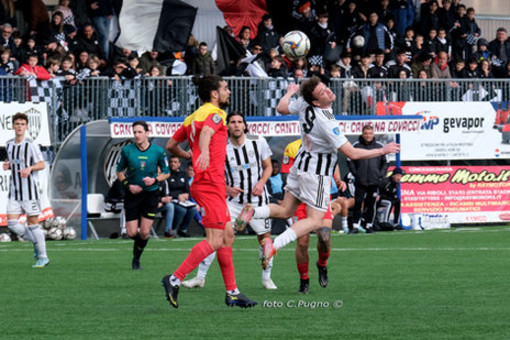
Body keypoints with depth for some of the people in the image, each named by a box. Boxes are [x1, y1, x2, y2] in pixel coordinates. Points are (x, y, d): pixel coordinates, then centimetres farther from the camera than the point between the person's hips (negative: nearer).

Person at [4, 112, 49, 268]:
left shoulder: (30, 144, -8)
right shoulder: (9, 145, 10)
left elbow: (42, 164, -9)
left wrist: (29, 168, -27)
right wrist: (7, 165, 2)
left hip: (30, 190, -6)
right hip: (14, 191, 6)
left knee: (32, 223, -3)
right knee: (12, 223, -5)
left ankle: (42, 257, 8)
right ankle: (36, 242, 17)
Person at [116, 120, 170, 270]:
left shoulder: (158, 151, -6)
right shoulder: (127, 150, -5)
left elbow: (166, 172, 5)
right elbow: (119, 171, 7)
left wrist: (155, 180, -14)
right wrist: (128, 185, -9)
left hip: (151, 194, 0)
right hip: (132, 194, 0)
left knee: (144, 233, -4)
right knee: (132, 233, -4)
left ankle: (137, 258, 21)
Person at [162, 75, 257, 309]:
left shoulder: (193, 117, 18)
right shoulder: (215, 113, -8)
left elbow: (171, 145, 21)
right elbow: (206, 131, -31)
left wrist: (187, 156, 39)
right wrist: (204, 152, -51)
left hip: (213, 185, 10)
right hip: (210, 183, -10)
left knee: (227, 236, 12)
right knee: (215, 241, -13)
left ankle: (232, 292, 14)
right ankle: (175, 279, -15)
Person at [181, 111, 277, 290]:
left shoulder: (258, 142, -3)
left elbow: (268, 167, 8)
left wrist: (262, 182, -10)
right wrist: (227, 188, -13)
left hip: (257, 197, 1)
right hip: (233, 199, -1)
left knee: (264, 237, 0)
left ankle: (266, 278, 19)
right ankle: (200, 277, -4)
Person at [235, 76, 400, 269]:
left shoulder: (303, 103, -8)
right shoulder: (326, 123, -27)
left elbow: (281, 108, 13)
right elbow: (351, 153, -24)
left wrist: (290, 92, 34)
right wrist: (383, 151, -14)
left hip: (301, 164, 8)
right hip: (317, 173, -8)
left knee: (285, 211, 18)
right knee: (314, 222, -3)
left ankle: (252, 212, -4)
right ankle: (274, 245, -19)